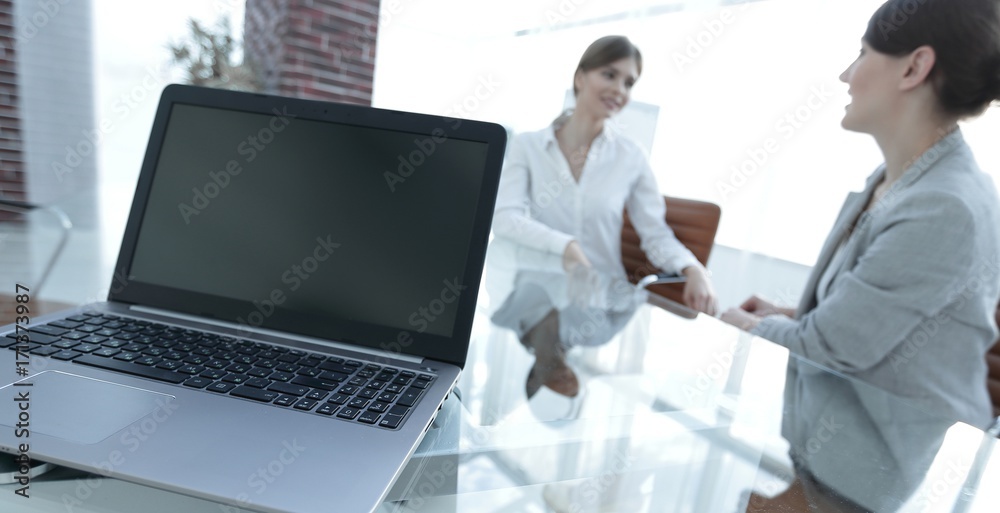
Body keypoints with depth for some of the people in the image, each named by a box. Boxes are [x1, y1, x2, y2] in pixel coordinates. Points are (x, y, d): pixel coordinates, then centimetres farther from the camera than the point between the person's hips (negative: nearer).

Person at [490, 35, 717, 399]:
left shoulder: (631, 158, 5)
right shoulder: (528, 146, 1)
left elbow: (656, 234, 4)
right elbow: (504, 218, -11)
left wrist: (692, 269, -17)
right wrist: (564, 245, -27)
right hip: (539, 283, 0)